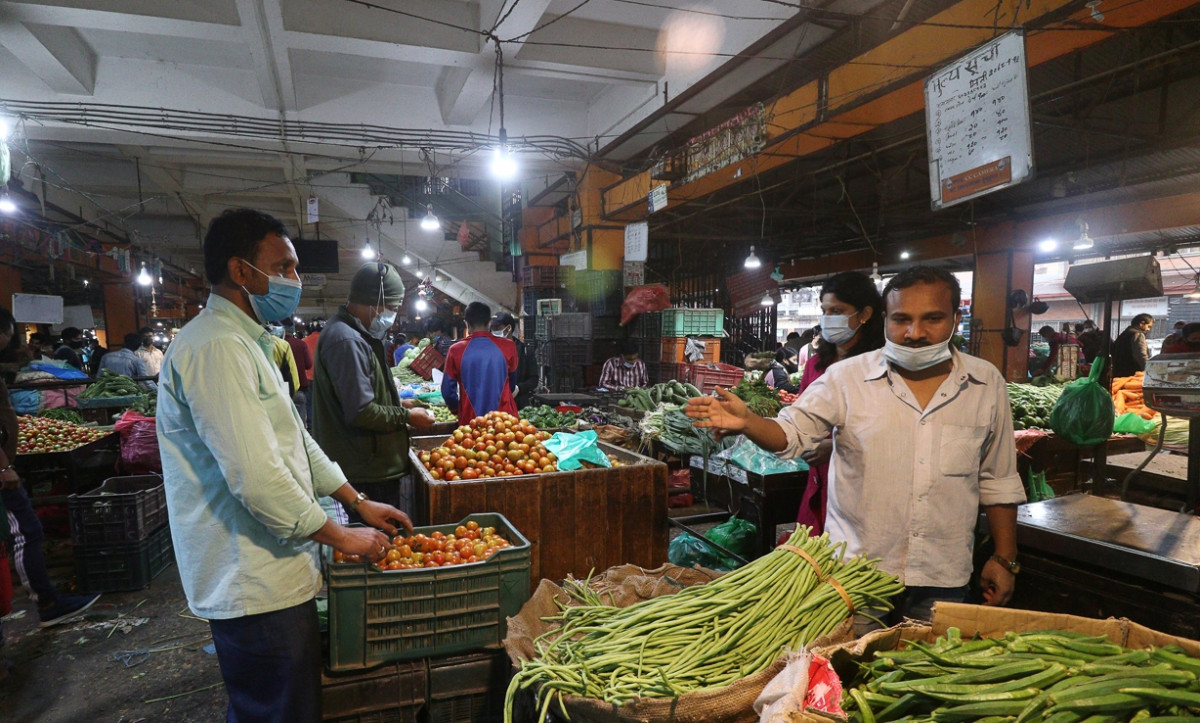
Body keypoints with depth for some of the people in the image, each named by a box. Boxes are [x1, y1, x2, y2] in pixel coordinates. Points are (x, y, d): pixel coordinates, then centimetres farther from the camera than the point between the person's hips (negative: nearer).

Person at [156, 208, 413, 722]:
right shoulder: (215, 348, -21)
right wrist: (341, 537, -16)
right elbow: (256, 477, -27)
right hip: (254, 585, -10)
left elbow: (292, 439, 18)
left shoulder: (248, 343, 14)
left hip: (272, 576, 10)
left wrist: (359, 503, 15)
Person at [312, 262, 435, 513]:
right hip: (369, 473, -10)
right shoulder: (346, 341, -21)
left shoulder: (356, 335, 13)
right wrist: (406, 416, -11)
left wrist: (399, 406, 13)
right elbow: (361, 413, -24)